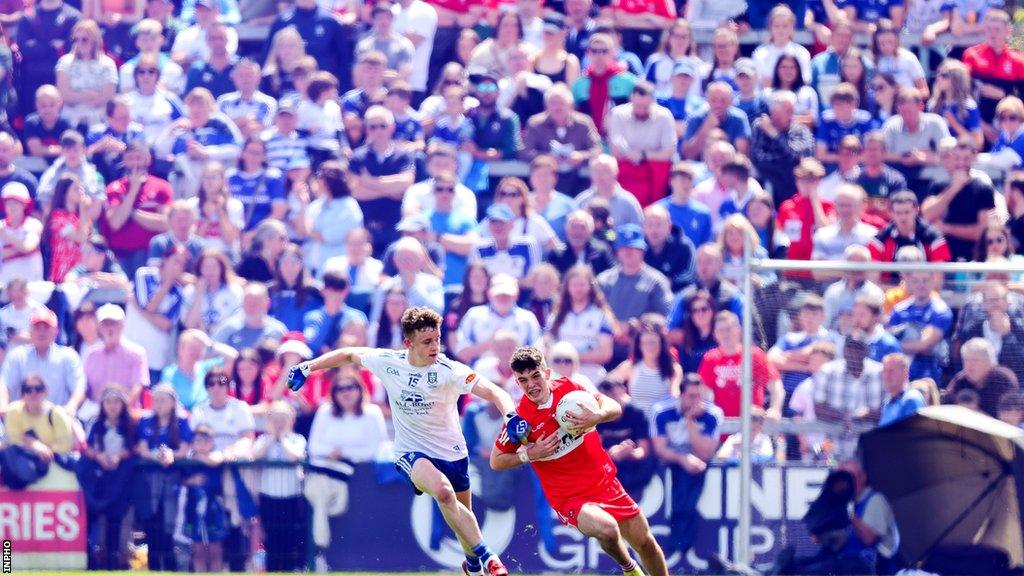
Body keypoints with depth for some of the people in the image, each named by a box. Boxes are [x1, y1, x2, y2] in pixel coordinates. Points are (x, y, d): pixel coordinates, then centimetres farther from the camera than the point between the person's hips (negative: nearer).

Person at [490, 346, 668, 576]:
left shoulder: (569, 388, -6)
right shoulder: (520, 420, -13)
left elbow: (615, 408, -2)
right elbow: (496, 461, -2)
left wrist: (596, 417, -25)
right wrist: (530, 454, -18)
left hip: (604, 481, 4)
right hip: (569, 497, -4)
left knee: (645, 542, 8)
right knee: (606, 528, -32)